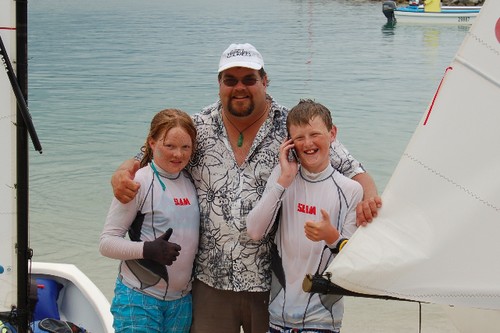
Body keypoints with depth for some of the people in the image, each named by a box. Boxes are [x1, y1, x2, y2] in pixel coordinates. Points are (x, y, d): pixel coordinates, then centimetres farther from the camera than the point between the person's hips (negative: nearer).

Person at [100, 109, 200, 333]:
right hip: (140, 300, -5)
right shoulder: (139, 182, -11)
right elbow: (107, 242, -11)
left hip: (182, 300, 5)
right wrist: (148, 249, -24)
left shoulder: (191, 181, 7)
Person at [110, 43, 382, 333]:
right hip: (211, 282, 2)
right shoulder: (199, 129, 4)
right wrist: (122, 173, -10)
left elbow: (351, 170, -1)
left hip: (274, 284, -2)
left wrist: (369, 196, -22)